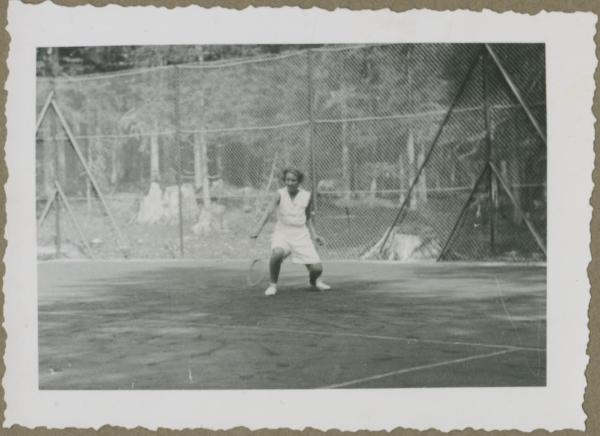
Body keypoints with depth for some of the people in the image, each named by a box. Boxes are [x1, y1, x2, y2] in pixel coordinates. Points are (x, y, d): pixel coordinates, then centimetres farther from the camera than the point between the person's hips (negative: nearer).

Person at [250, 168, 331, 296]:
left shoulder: (307, 196, 2)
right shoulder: (280, 194, -4)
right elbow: (269, 211, -15)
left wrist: (314, 235, 3)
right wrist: (258, 230, -25)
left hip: (301, 235, 2)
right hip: (282, 233, -2)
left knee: (317, 268, -8)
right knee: (277, 253, -36)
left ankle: (314, 280, 32)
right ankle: (273, 284, -11)